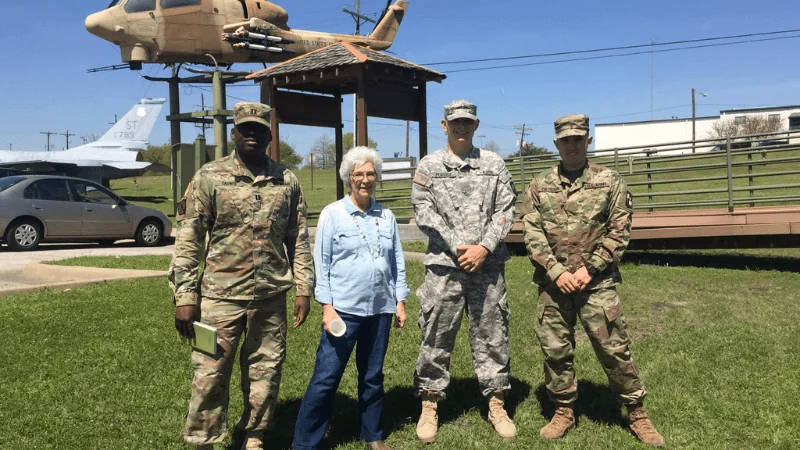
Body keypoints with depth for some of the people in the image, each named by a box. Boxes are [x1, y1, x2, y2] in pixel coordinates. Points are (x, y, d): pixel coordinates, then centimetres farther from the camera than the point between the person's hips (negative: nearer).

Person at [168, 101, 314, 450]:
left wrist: (304, 289, 5)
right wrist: (184, 297, -8)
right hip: (221, 296, -2)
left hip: (271, 297, 3)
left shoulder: (287, 182, 5)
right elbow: (188, 239, -4)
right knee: (210, 375, 4)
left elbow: (298, 240, 9)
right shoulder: (209, 177, -3)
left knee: (265, 372, 12)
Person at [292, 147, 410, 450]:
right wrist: (327, 307, -9)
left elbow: (397, 262, 13)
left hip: (380, 309, 4)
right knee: (326, 378, -2)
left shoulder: (387, 216, 9)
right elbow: (322, 263, -4)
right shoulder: (332, 214, -3)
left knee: (373, 376, 15)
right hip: (344, 309, -4)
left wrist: (400, 301, 9)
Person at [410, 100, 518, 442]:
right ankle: (429, 406, 17)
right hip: (444, 264, -1)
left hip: (488, 264, 1)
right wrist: (459, 247, -11)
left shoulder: (494, 163, 8)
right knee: (436, 337, 4)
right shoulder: (428, 166, 4)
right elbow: (423, 212, -4)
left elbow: (505, 210, 3)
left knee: (492, 335, 8)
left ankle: (497, 404, 21)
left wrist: (484, 248, -10)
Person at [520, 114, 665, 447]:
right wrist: (557, 272, -10)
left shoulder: (610, 181, 3)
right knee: (555, 350, 9)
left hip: (597, 282, -2)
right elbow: (532, 235, 0)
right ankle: (564, 411, 26)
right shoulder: (539, 186, 6)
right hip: (553, 282, 2)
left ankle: (637, 413, 19)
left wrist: (589, 268, -11)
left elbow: (619, 231, -2)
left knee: (614, 348, 2)